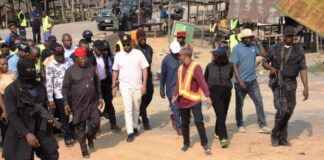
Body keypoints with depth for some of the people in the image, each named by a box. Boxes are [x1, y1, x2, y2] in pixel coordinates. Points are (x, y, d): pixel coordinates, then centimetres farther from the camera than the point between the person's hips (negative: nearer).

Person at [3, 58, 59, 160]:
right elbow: (12, 116, -15)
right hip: (21, 134, -5)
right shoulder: (11, 90, -11)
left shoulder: (40, 87, 5)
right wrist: (26, 133, -24)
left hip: (42, 131, 5)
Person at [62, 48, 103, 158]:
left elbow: (97, 84, 13)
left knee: (96, 123, -1)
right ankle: (84, 149, 19)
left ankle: (90, 138, 31)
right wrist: (66, 103, -11)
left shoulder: (91, 68, 4)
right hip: (78, 104, -3)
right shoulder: (70, 71, -7)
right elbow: (65, 88, -5)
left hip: (92, 102, 3)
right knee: (80, 128, 5)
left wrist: (100, 97, 10)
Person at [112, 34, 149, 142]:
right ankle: (130, 132, -7)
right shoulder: (118, 55, 2)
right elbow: (115, 71, 7)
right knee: (128, 109, -8)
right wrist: (114, 86, 4)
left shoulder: (138, 53, -2)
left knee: (136, 109, 12)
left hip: (138, 86, 1)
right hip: (125, 86, 0)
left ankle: (135, 128, 30)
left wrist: (144, 84, -8)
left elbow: (144, 69, -2)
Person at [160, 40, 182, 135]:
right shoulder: (166, 60, -9)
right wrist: (162, 90, 0)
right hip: (171, 87, -3)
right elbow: (163, 75, -2)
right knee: (176, 108, -3)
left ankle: (173, 116, 38)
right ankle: (178, 127, 10)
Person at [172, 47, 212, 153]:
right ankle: (186, 143, 23)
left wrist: (207, 96, -24)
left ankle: (205, 144, 0)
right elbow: (178, 83, 12)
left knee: (199, 122, -9)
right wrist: (174, 95, 0)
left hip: (194, 100, -6)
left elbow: (202, 82, -18)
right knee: (184, 123, 11)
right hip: (183, 100, 6)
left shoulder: (196, 67, -12)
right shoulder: (180, 68, 9)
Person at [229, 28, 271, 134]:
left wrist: (257, 43, -10)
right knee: (239, 104, 8)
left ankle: (262, 125, 3)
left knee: (259, 102, -2)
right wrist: (239, 81, -17)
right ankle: (240, 125, 24)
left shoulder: (253, 46, 3)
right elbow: (234, 65, -11)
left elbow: (263, 54, -8)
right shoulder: (237, 48, -8)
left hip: (252, 80, 3)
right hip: (241, 81, -3)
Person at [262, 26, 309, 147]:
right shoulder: (275, 48, 1)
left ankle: (282, 138, 22)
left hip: (290, 84, 2)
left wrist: (306, 88, -10)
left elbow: (303, 70, -2)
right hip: (277, 82, -2)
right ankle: (276, 134, 2)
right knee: (282, 109, -19)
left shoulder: (299, 50, 1)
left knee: (287, 111, 6)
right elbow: (264, 62, 10)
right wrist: (271, 68, -14)